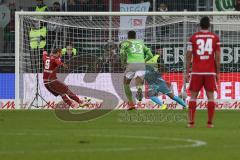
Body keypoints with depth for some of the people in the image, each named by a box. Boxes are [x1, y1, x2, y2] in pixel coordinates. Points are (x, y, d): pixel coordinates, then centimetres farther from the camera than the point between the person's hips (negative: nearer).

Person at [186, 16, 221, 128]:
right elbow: (217, 57, 1)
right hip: (210, 72, 0)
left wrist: (187, 73, 7)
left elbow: (189, 56, 1)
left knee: (193, 96, 6)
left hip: (196, 72, 0)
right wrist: (218, 73, 9)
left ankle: (191, 122, 1)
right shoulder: (215, 38, 2)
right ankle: (210, 123, 0)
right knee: (210, 96, 5)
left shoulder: (193, 37, 1)